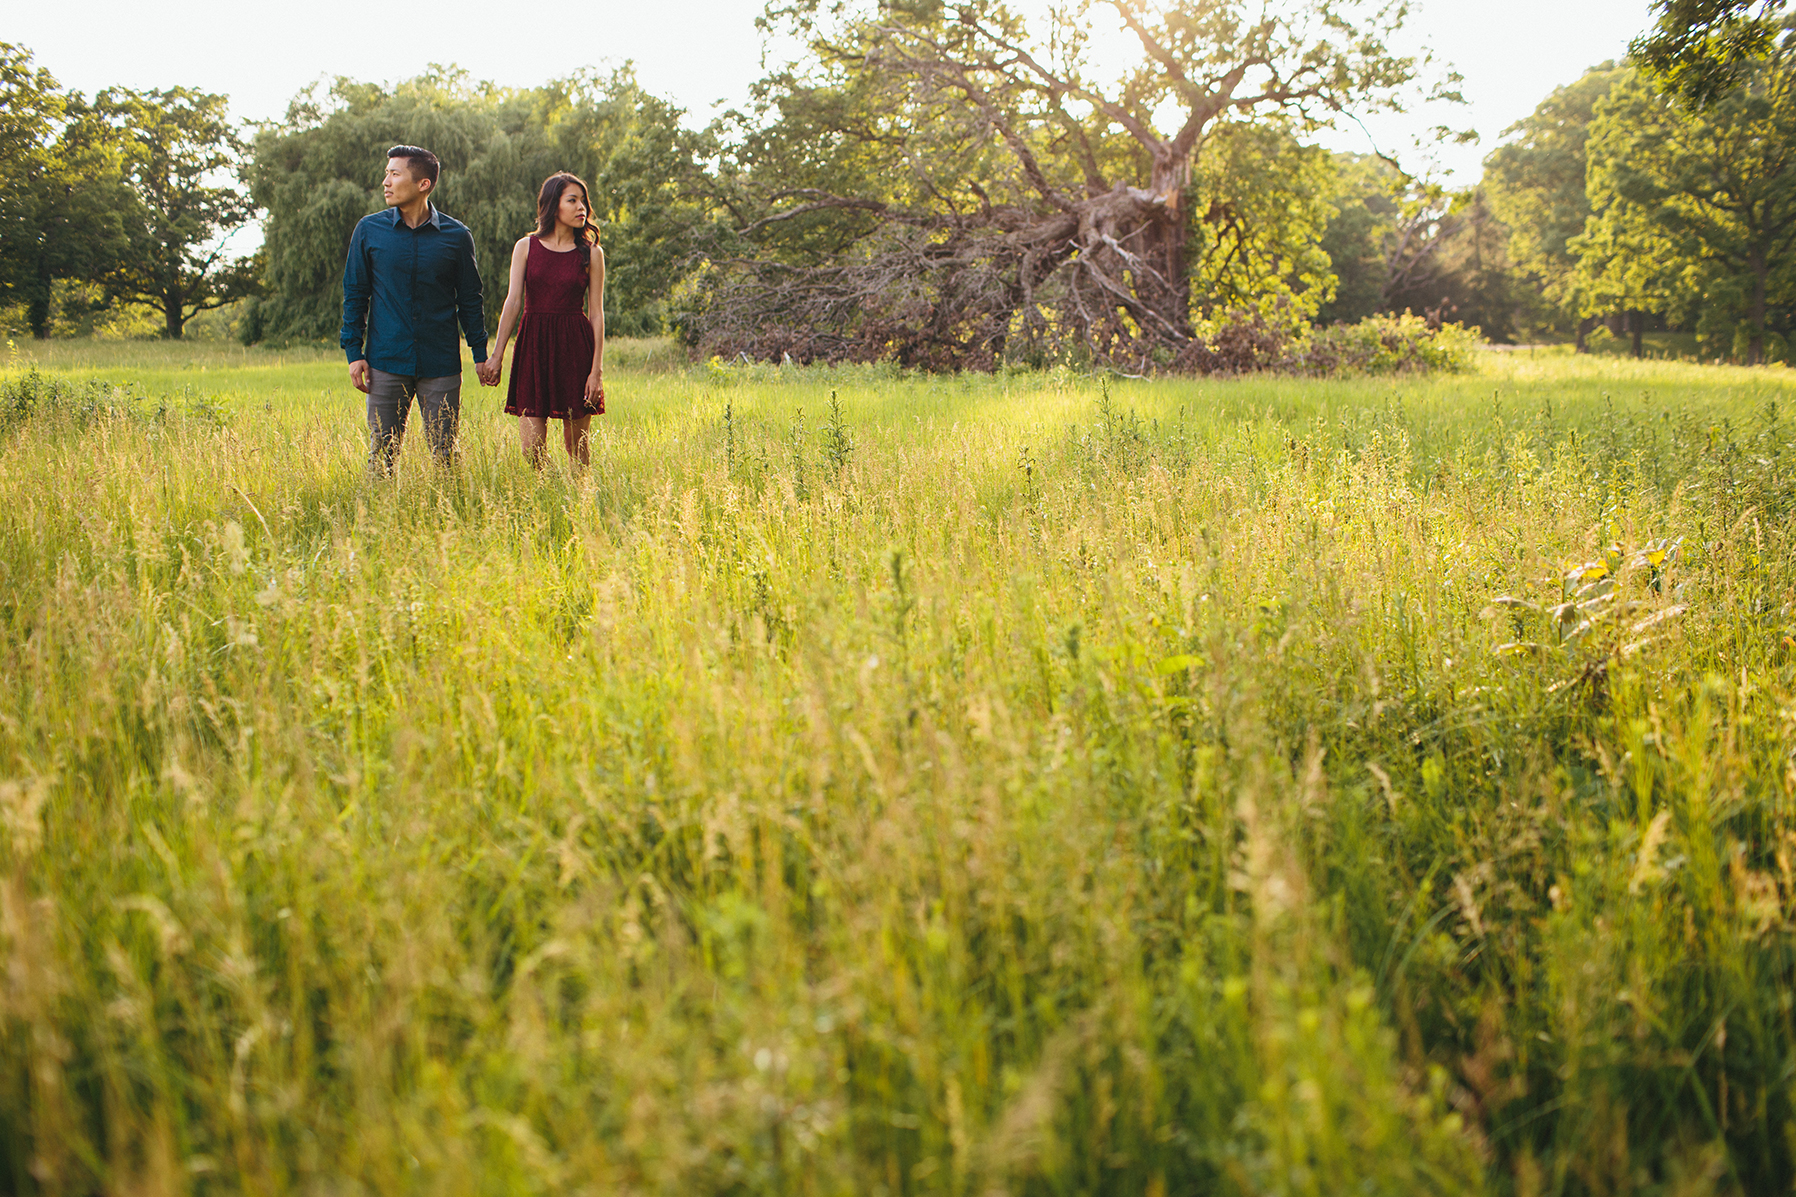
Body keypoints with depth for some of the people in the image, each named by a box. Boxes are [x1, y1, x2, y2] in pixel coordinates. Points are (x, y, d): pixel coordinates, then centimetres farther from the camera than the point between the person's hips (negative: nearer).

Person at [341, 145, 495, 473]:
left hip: (441, 366, -1)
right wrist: (354, 352, 2)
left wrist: (480, 354, 7)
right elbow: (354, 294, 9)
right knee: (381, 454, 3)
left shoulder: (456, 236, 2)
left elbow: (469, 299, 9)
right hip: (386, 364, 1)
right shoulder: (369, 230, 4)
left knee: (444, 455, 2)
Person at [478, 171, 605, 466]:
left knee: (576, 443, 3)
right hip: (533, 344, 1)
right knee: (530, 448, -5)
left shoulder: (592, 253, 4)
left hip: (575, 345, -1)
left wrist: (597, 368, -5)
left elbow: (596, 312, 1)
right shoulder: (526, 247, 6)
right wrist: (496, 355, -6)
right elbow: (513, 302, 2)